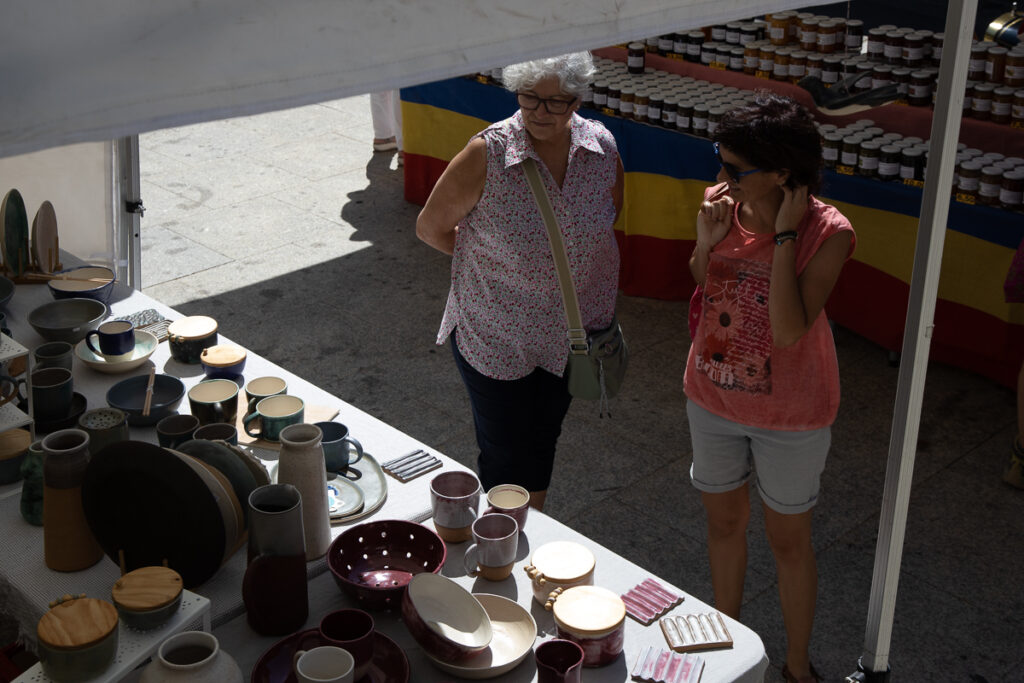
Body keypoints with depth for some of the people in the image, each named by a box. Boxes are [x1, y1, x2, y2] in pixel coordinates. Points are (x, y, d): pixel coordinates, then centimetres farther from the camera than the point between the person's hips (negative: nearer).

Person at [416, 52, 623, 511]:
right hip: (495, 336, -4)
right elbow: (431, 227, -9)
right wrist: (492, 257, -2)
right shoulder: (487, 154, -21)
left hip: (569, 332, 4)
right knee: (505, 459, 7)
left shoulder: (602, 147, -8)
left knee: (542, 444, 22)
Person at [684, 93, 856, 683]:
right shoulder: (725, 205, -11)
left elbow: (788, 331, -32)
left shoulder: (827, 233, -24)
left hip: (789, 413, -4)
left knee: (789, 539, 13)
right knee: (725, 521, 21)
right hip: (713, 395, 5)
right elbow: (699, 295, 1)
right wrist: (706, 243, -18)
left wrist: (784, 235, -30)